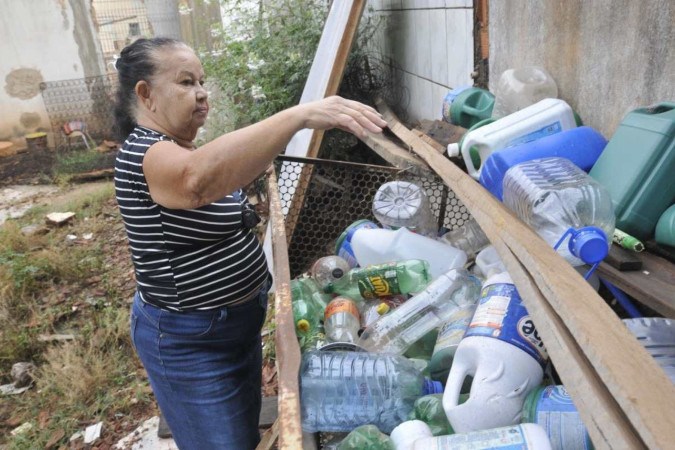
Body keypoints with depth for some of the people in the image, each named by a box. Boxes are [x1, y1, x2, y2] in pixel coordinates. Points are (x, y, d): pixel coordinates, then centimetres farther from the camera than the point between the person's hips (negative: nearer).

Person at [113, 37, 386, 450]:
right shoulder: (144, 154, -25)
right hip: (189, 341, -9)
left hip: (234, 322, 10)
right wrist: (300, 115, -54)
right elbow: (198, 179, -48)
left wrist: (254, 166, 4)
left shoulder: (179, 148, 6)